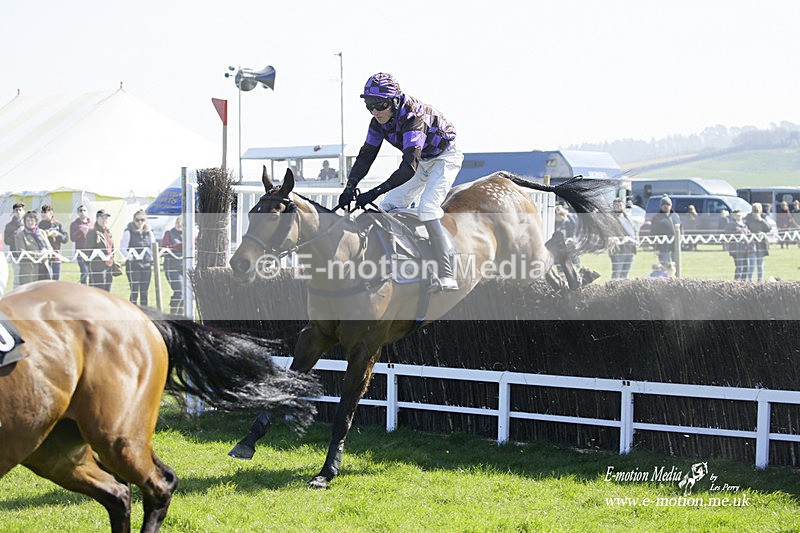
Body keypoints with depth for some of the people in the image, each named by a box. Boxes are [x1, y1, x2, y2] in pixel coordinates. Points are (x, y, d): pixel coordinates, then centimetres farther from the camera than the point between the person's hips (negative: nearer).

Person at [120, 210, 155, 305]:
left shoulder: (149, 233, 12)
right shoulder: (128, 232, -2)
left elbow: (154, 247, 20)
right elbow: (122, 248, -6)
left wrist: (152, 258, 6)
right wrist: (130, 257, -16)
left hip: (147, 264, 5)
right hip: (133, 265, -5)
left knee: (145, 292, 6)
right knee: (134, 291, -9)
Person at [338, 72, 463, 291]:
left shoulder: (412, 117, -36)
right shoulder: (379, 121, -12)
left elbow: (410, 166, -44)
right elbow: (366, 154, -8)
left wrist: (374, 193, -49)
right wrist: (350, 186, -26)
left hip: (445, 157, -9)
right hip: (422, 161, 9)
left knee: (426, 208, -26)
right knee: (388, 206, 0)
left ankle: (446, 277, -30)